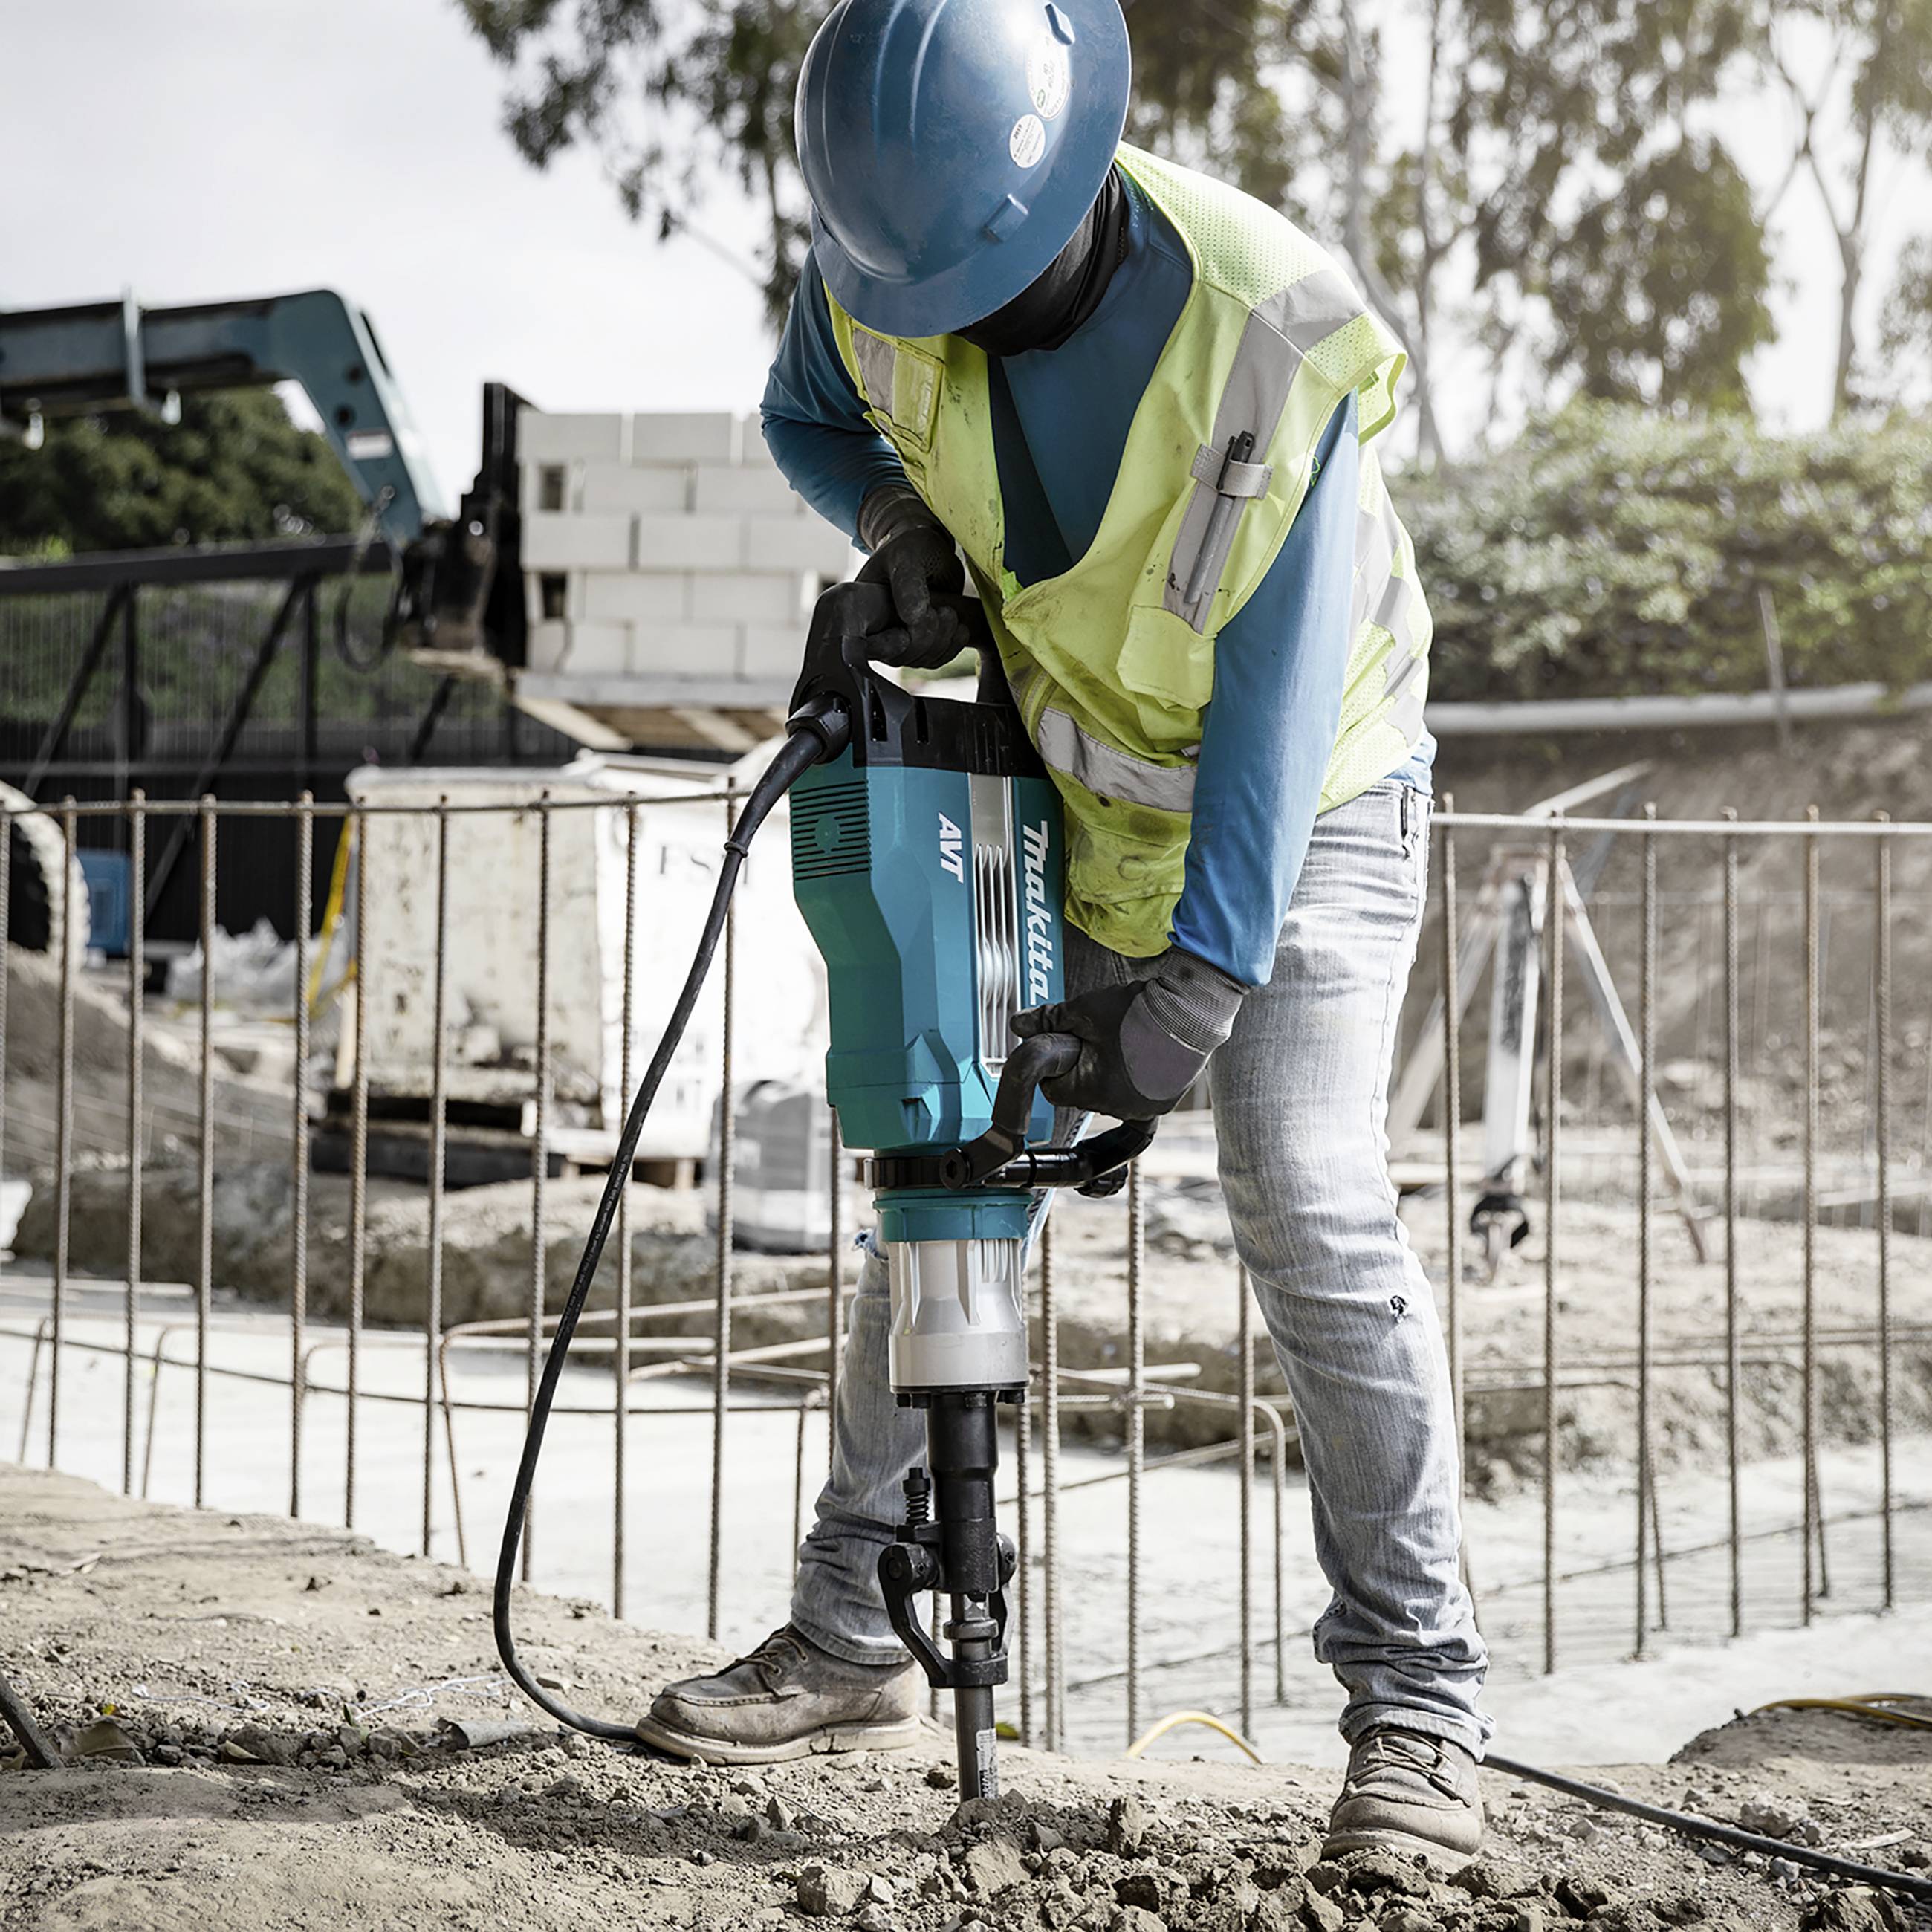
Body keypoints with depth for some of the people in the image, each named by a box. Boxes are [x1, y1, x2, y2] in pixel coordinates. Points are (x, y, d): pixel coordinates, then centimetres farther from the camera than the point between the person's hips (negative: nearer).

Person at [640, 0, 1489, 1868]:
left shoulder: (1270, 327, -30)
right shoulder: (878, 267, -15)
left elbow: (1278, 688, -28)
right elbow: (808, 415, 9)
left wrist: (1195, 979, -29)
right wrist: (900, 520, -14)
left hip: (1299, 799, -5)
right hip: (1047, 800, 5)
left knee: (1312, 1209, -18)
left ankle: (1416, 1704, -7)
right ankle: (850, 1636, 19)